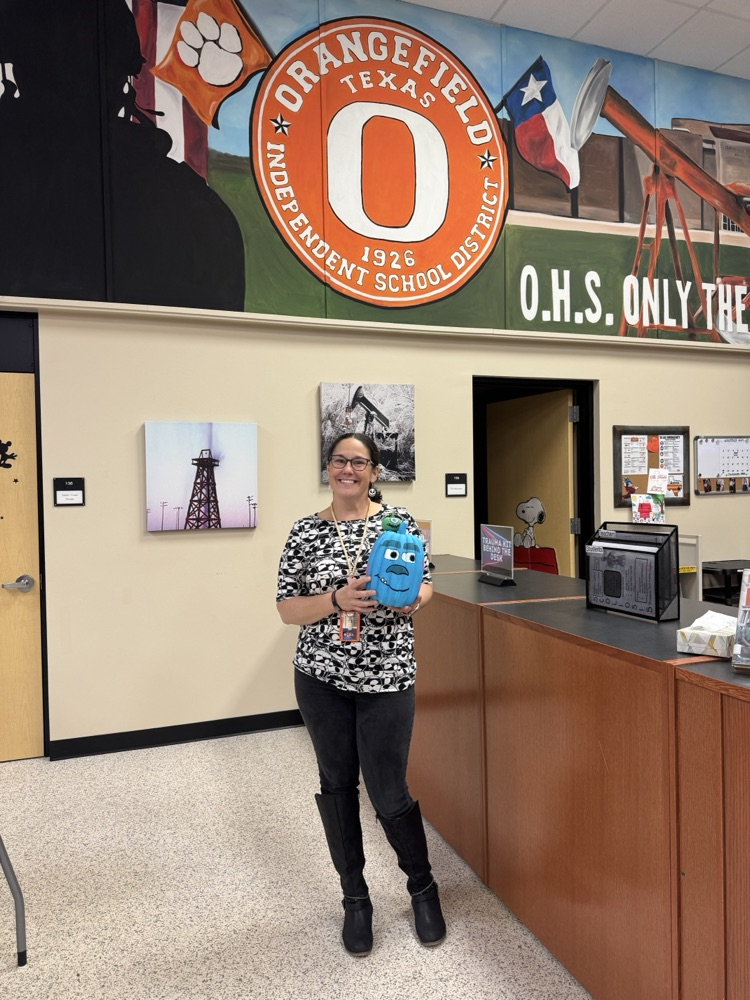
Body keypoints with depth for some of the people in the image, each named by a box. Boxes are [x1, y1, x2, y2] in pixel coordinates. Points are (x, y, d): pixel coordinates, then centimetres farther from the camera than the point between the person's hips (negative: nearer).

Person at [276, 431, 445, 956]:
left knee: (389, 792, 4)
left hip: (386, 677, -1)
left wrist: (413, 597, -17)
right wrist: (336, 600, -19)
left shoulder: (400, 520, -1)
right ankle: (355, 898, 34)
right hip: (321, 677, 2)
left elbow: (426, 584, 6)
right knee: (338, 786, 12)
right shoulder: (306, 531, 0)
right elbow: (287, 609, -2)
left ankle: (423, 886, 33)